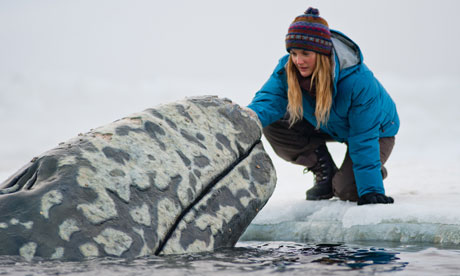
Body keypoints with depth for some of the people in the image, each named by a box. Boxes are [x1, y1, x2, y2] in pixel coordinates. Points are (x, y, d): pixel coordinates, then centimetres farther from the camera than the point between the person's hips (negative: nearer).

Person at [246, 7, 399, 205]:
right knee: (273, 125, -18)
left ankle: (375, 171, 12)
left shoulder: (359, 81, -39)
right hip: (327, 127, 5)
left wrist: (371, 191, -34)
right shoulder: (287, 68, -25)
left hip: (376, 129, -5)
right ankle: (324, 172, 2)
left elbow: (363, 138, -35)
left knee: (347, 190, -26)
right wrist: (251, 115, -57)